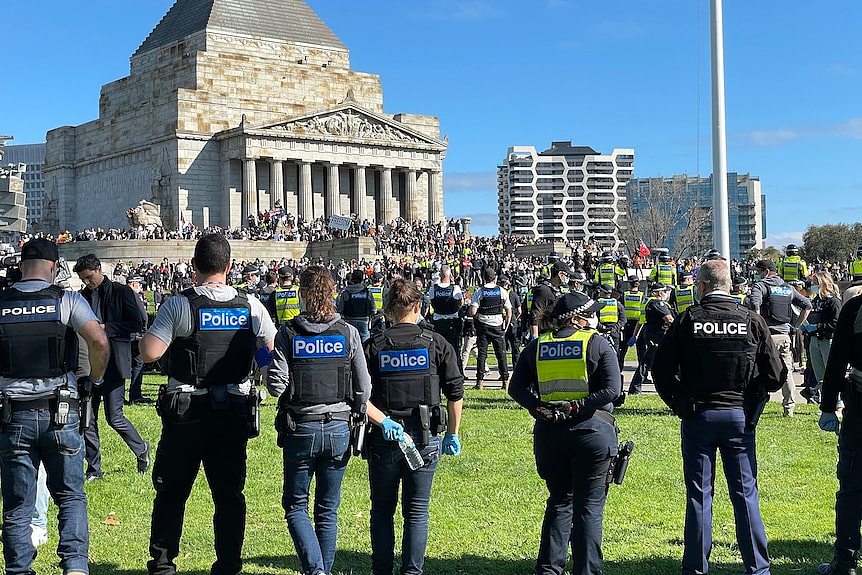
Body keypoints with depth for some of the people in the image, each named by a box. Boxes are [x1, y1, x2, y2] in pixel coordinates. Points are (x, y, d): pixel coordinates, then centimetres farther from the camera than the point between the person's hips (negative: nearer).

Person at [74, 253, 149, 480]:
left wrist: (106, 328, -13)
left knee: (114, 417, -6)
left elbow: (138, 323, -8)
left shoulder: (121, 292, -3)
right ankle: (93, 469, 16)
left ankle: (141, 449, 20)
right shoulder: (82, 296, 13)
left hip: (113, 363, -5)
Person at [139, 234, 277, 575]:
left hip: (187, 411, -2)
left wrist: (144, 336, 6)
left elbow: (150, 352, -15)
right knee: (229, 492, 10)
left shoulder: (179, 305, -10)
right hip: (235, 410, 2)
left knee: (172, 490, 10)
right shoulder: (251, 306, -1)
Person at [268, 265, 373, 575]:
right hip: (339, 429, 2)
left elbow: (276, 383, -11)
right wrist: (356, 417, 14)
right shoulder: (348, 332, -3)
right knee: (328, 510, 15)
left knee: (295, 505, 12)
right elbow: (363, 386, -2)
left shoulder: (288, 333, -6)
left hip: (300, 429, -2)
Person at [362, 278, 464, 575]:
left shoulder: (374, 346, -2)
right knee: (417, 511, 9)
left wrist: (383, 421, -11)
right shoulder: (436, 343, -1)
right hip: (425, 438, 0)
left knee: (382, 509, 14)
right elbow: (455, 391, -2)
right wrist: (452, 434, 7)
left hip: (384, 438, 0)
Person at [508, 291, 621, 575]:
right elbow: (612, 389, -13)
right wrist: (581, 407, -13)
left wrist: (538, 408, -7)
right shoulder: (598, 344, -3)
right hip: (592, 431, -4)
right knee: (589, 507, 5)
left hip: (549, 432, 4)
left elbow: (516, 387, 2)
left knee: (559, 502, 18)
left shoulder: (537, 345, 8)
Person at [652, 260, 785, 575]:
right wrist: (752, 404, 12)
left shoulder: (687, 320, -6)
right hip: (740, 416, 1)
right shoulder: (752, 321, -3)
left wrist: (681, 404, 6)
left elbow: (661, 371, -6)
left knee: (698, 494, 7)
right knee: (745, 493, 9)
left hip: (697, 417, -1)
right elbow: (774, 376, -2)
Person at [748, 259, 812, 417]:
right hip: (785, 335, 5)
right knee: (787, 372, 10)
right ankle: (789, 408, 12)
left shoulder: (760, 286, -3)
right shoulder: (788, 288, 15)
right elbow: (807, 305, 17)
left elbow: (754, 305, -22)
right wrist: (796, 325, 17)